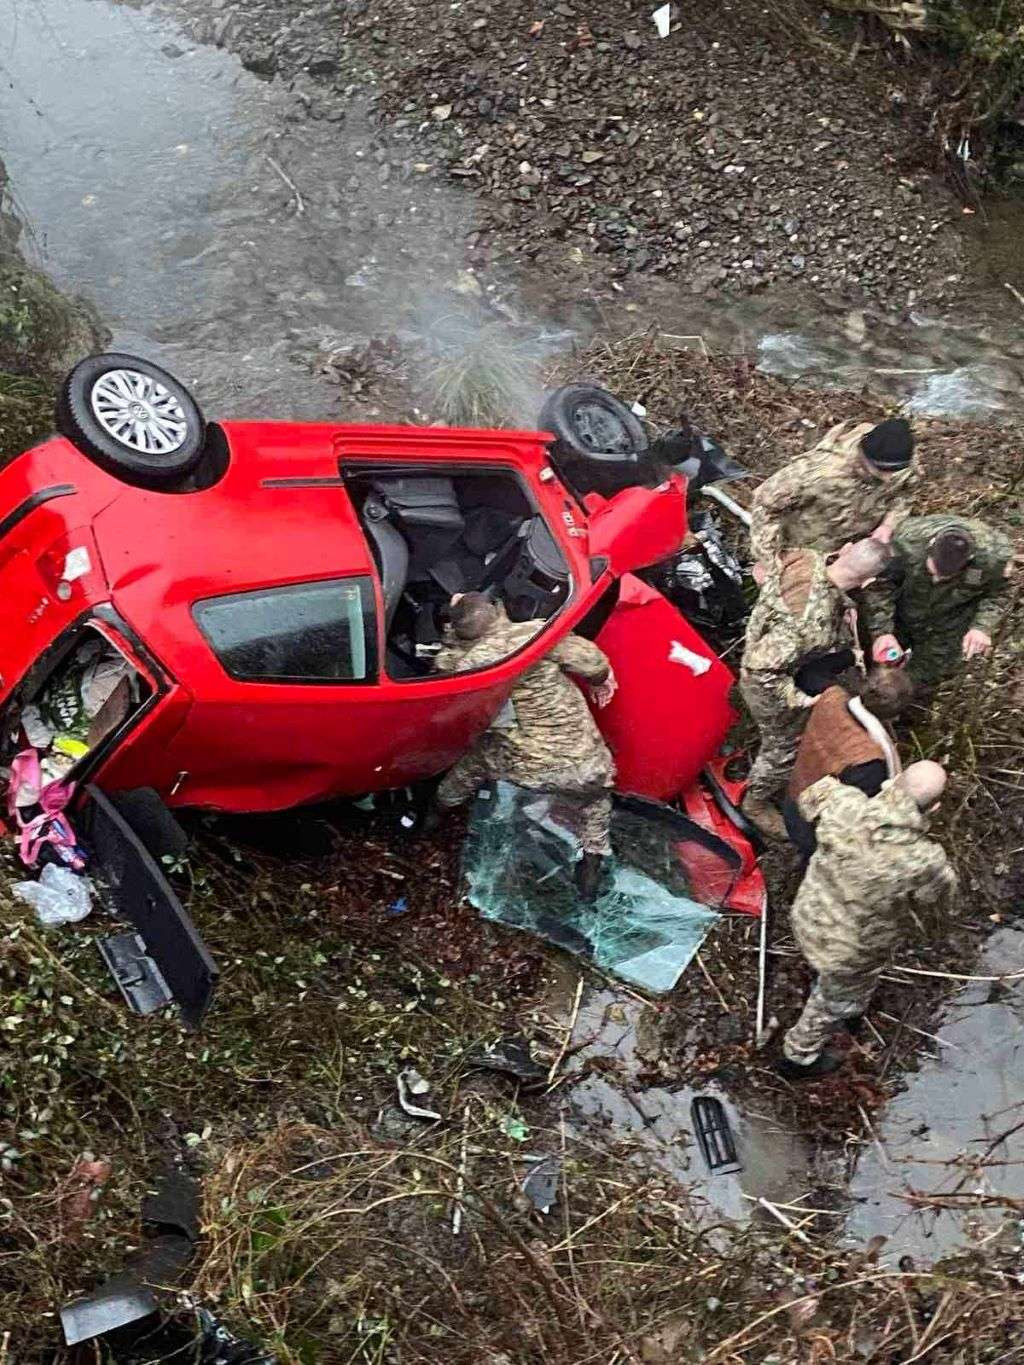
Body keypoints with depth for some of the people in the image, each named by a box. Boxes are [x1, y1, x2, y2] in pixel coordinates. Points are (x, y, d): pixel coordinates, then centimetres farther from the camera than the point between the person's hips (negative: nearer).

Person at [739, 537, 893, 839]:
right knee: (784, 749, 20)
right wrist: (794, 698, -27)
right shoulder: (814, 624, -45)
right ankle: (756, 803, 48)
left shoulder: (809, 559, -24)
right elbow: (762, 667, -41)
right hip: (772, 688, -7)